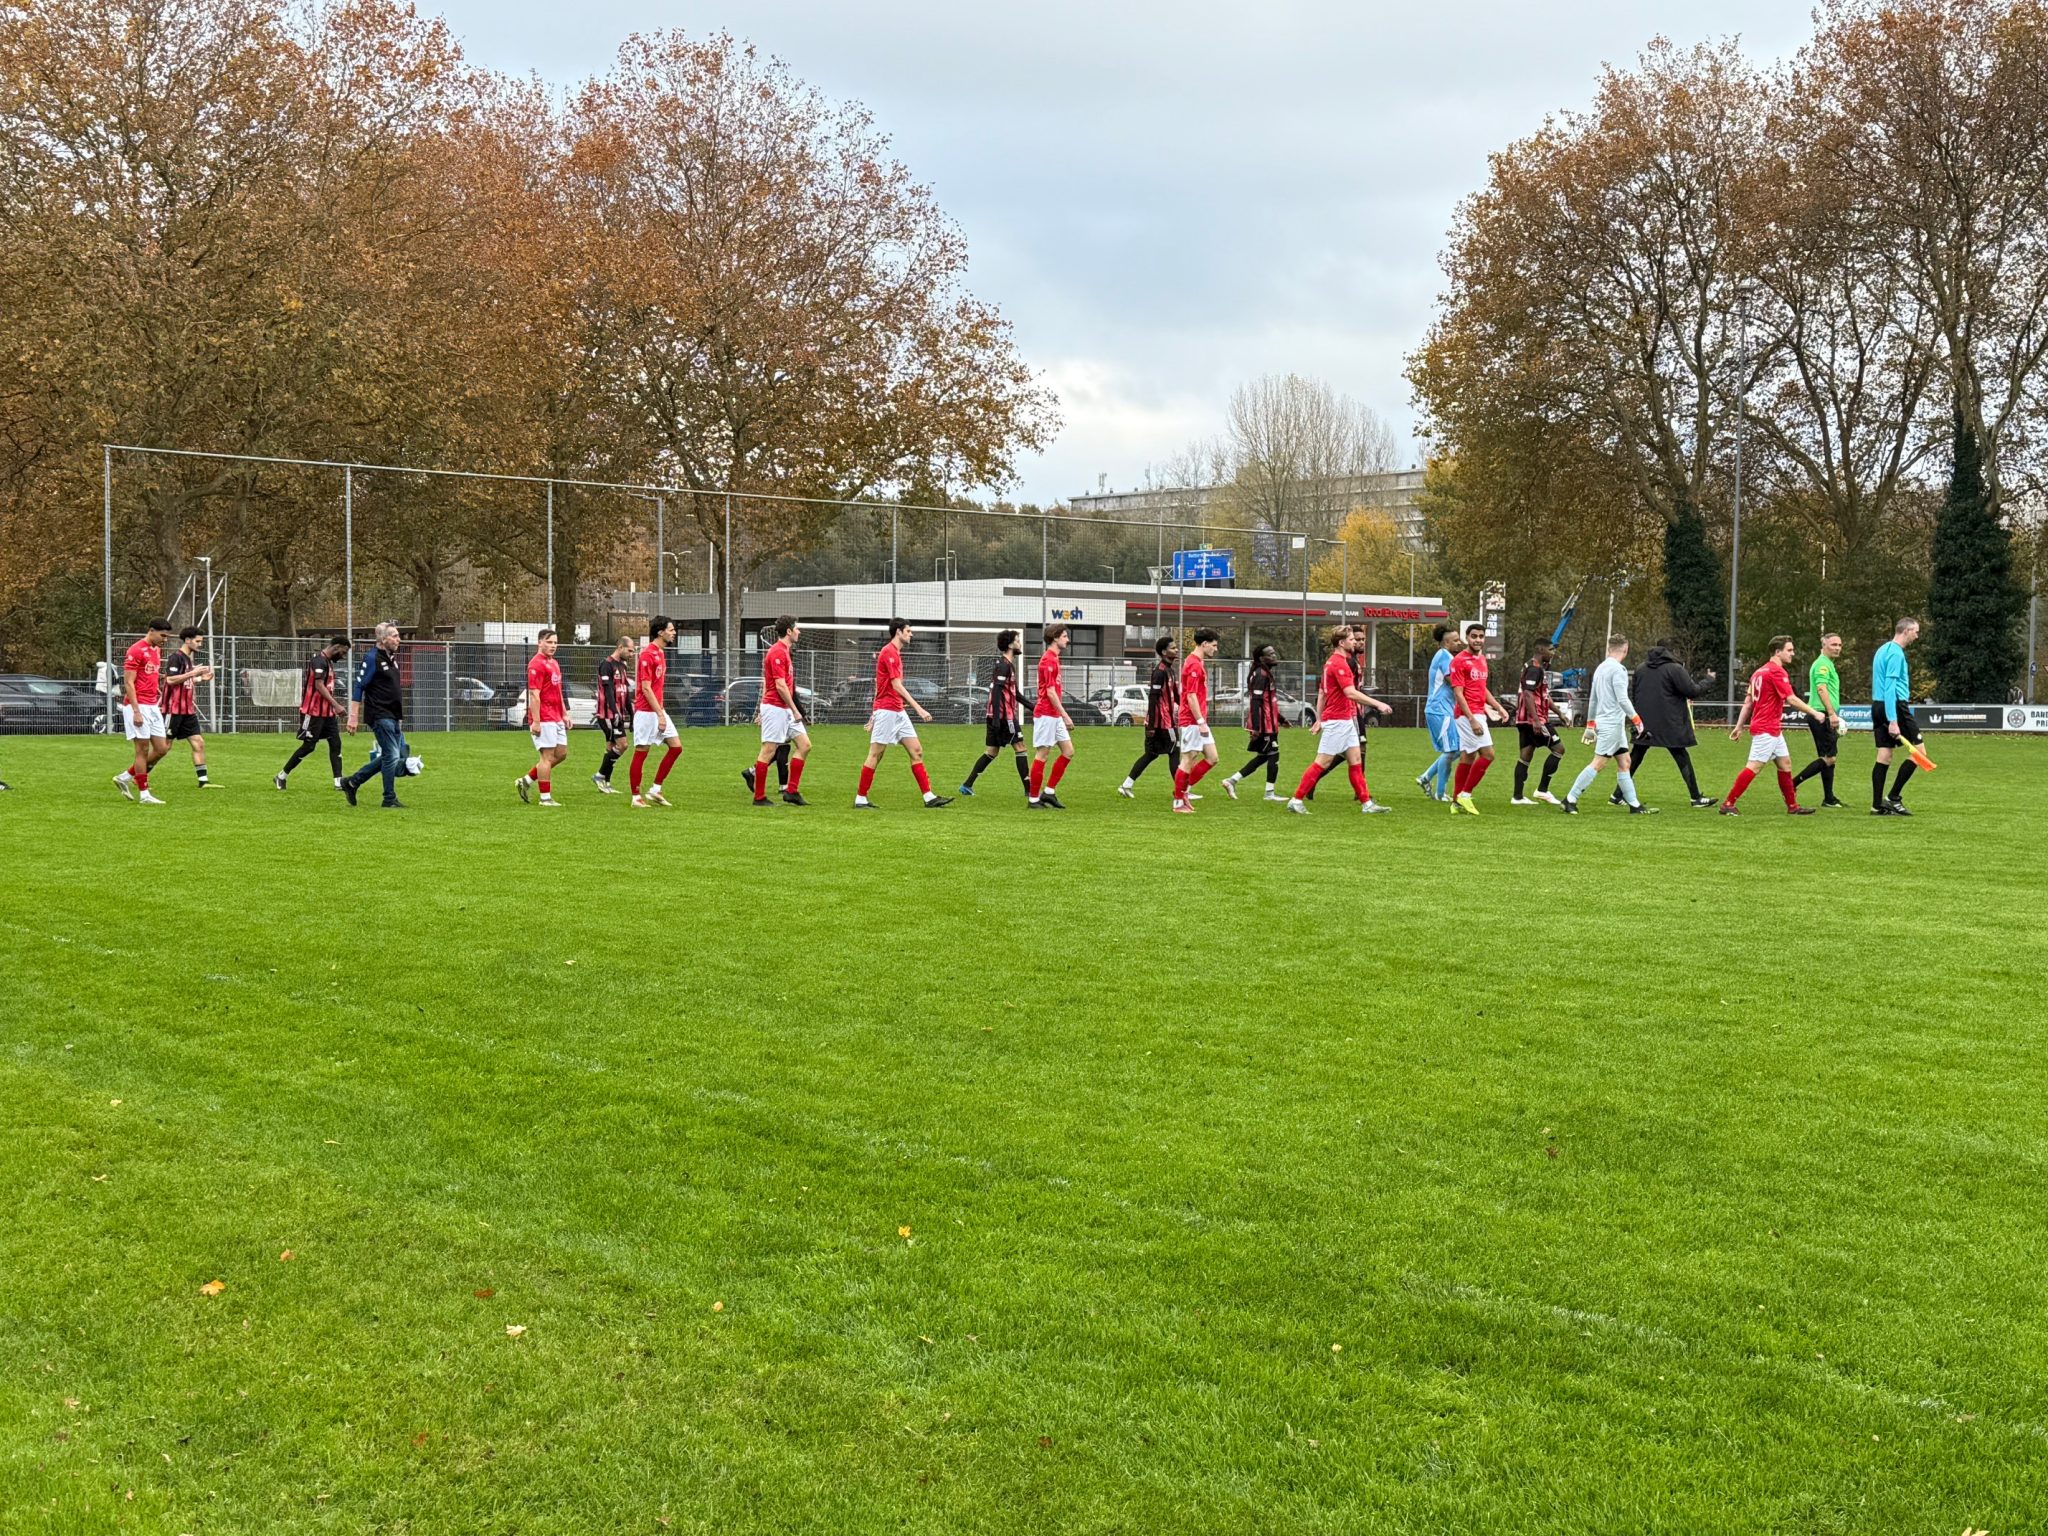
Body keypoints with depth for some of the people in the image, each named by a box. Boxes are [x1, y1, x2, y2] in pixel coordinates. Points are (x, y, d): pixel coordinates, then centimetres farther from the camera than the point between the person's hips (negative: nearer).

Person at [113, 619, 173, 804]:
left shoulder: (156, 651, 15)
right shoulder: (136, 651, -12)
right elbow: (128, 683, -15)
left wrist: (158, 704, 16)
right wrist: (136, 711, -20)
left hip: (152, 706, 9)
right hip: (138, 706, -9)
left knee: (161, 748, 5)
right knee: (143, 749, -5)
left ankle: (125, 777, 19)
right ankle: (144, 794, 2)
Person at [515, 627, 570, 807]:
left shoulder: (554, 663, 17)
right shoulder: (537, 664, -13)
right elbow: (533, 694, -18)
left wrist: (564, 714, 20)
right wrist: (535, 721, -22)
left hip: (556, 718, 10)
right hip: (544, 719, -9)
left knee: (561, 754, 11)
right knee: (547, 756, -6)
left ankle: (527, 780, 20)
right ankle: (545, 798, 0)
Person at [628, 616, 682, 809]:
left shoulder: (660, 652, 14)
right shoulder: (647, 654, -15)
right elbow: (646, 688, -18)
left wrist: (662, 712, 16)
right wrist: (660, 714, -19)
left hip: (659, 711, 9)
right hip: (646, 711, -9)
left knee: (676, 746, 5)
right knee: (641, 753, -2)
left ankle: (655, 790, 11)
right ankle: (636, 798, 6)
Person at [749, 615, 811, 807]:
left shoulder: (783, 651, 16)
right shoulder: (777, 652, -15)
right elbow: (780, 685, -20)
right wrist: (795, 710, -15)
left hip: (785, 709, 10)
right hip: (775, 708, -10)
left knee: (804, 745, 6)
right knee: (768, 751, -4)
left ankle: (791, 791, 7)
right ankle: (759, 797, 2)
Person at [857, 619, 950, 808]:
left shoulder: (894, 652, 17)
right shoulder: (889, 652, -13)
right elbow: (897, 685, -19)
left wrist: (875, 714, 23)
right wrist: (918, 708, -23)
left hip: (898, 712, 10)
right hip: (887, 711, -10)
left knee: (917, 751, 4)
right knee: (875, 755, -4)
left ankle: (929, 797, 3)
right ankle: (860, 799, 3)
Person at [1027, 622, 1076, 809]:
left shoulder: (1053, 658, 16)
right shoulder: (1048, 660, -15)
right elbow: (1050, 691, -20)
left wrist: (1062, 715, 21)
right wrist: (1065, 715, -20)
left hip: (1055, 716, 10)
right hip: (1046, 714, -10)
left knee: (1068, 751, 9)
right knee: (1041, 755, -4)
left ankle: (1049, 792, 13)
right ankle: (1034, 799, 1)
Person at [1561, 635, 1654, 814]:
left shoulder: (1600, 668, 13)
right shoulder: (1618, 670, -13)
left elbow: (1592, 699, 18)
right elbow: (1622, 699, -19)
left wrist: (1590, 724, 23)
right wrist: (1636, 719, -11)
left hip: (1603, 721, 10)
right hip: (1612, 723, -10)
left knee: (1624, 762, 10)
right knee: (1598, 763, -9)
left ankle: (1634, 804, 11)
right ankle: (1570, 799, -10)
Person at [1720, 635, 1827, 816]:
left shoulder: (1760, 671, 14)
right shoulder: (1777, 672, -14)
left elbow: (1748, 702, 15)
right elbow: (1792, 700, -19)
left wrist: (1739, 726, 16)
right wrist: (1815, 713, -14)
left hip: (1773, 729, 10)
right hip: (1766, 729, -10)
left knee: (1785, 763, 12)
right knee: (1753, 766, -9)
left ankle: (1792, 806, 17)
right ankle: (1728, 804, -8)